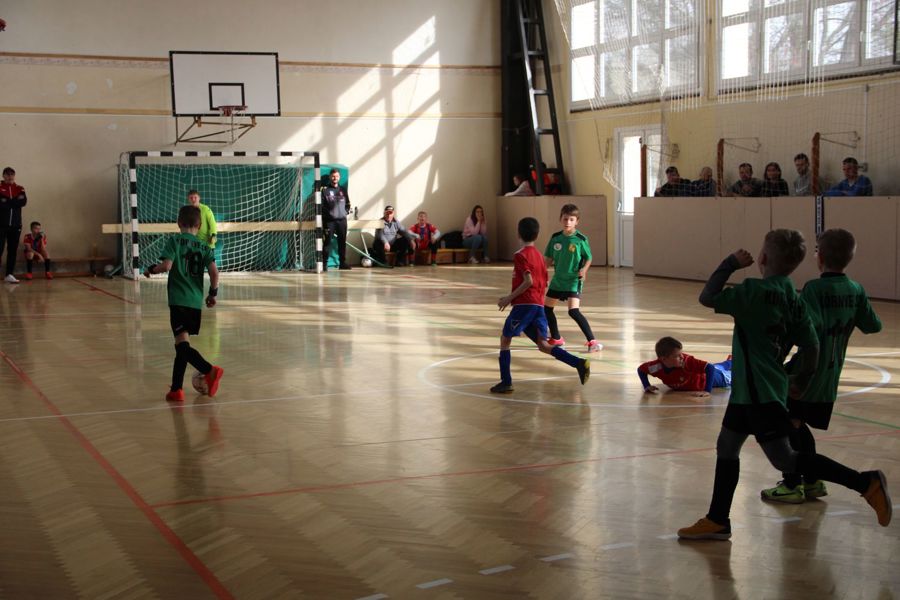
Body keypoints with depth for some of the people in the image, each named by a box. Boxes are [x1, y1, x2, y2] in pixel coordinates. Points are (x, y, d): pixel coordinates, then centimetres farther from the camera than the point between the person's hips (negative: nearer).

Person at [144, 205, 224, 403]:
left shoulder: (174, 241, -2)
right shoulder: (204, 247, 8)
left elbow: (166, 266, -15)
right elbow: (214, 272, -2)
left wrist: (151, 269, 5)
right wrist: (213, 293, 12)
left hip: (179, 300, -5)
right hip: (197, 302, 5)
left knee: (182, 344, -8)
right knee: (181, 344, 14)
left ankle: (210, 370, -28)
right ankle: (176, 388, 17)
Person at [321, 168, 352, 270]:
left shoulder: (343, 190, 14)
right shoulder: (325, 190, 1)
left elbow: (348, 203, 19)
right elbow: (321, 205, -3)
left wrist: (346, 211, 5)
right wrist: (328, 213, -11)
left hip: (342, 220, 4)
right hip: (329, 220, -4)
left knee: (342, 242, 6)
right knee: (327, 241, -7)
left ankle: (342, 263, 13)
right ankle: (324, 264, -5)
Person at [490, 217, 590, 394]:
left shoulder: (520, 255, -7)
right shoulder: (538, 255, 18)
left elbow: (528, 281, -18)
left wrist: (509, 298, -12)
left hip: (524, 304, -7)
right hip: (539, 305, 7)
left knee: (505, 339, 6)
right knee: (543, 345, 4)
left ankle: (506, 382, 4)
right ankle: (580, 363, -12)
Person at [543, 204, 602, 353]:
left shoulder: (581, 239, -11)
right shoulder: (555, 238, 0)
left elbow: (588, 259, -1)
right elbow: (548, 259, 8)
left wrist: (583, 270, -18)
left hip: (573, 280, -6)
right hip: (557, 279, 6)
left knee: (574, 311, -20)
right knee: (546, 308, 14)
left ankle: (592, 341, -14)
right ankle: (556, 339, 33)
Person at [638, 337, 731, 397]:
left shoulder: (687, 361, -48)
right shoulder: (657, 366, -37)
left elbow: (710, 368, -50)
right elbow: (640, 369, -17)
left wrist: (707, 391, -55)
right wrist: (647, 386, -31)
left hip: (705, 376, -5)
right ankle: (730, 361, 66)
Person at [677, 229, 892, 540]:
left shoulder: (754, 291, -20)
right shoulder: (792, 298, 5)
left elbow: (708, 298, -19)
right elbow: (811, 344, 6)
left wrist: (730, 263, -9)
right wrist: (801, 380, 20)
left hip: (759, 391, -9)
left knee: (783, 459, -4)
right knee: (727, 445, 16)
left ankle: (865, 482, -3)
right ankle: (717, 520, 22)